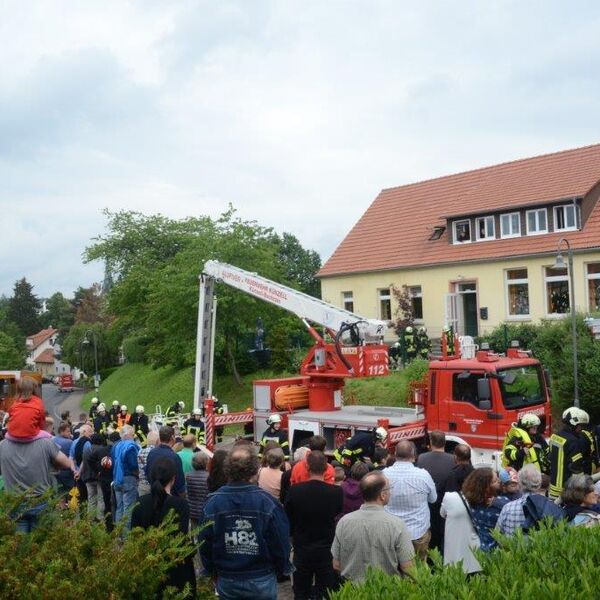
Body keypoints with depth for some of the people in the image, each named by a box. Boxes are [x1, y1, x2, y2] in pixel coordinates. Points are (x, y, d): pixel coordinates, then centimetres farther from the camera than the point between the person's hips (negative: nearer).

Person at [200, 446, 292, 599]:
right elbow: (281, 542, -11)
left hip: (226, 581, 2)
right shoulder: (267, 502, -18)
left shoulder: (212, 502, -12)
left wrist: (212, 572, 14)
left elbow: (204, 544, -3)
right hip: (262, 581, -1)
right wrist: (281, 570, 8)